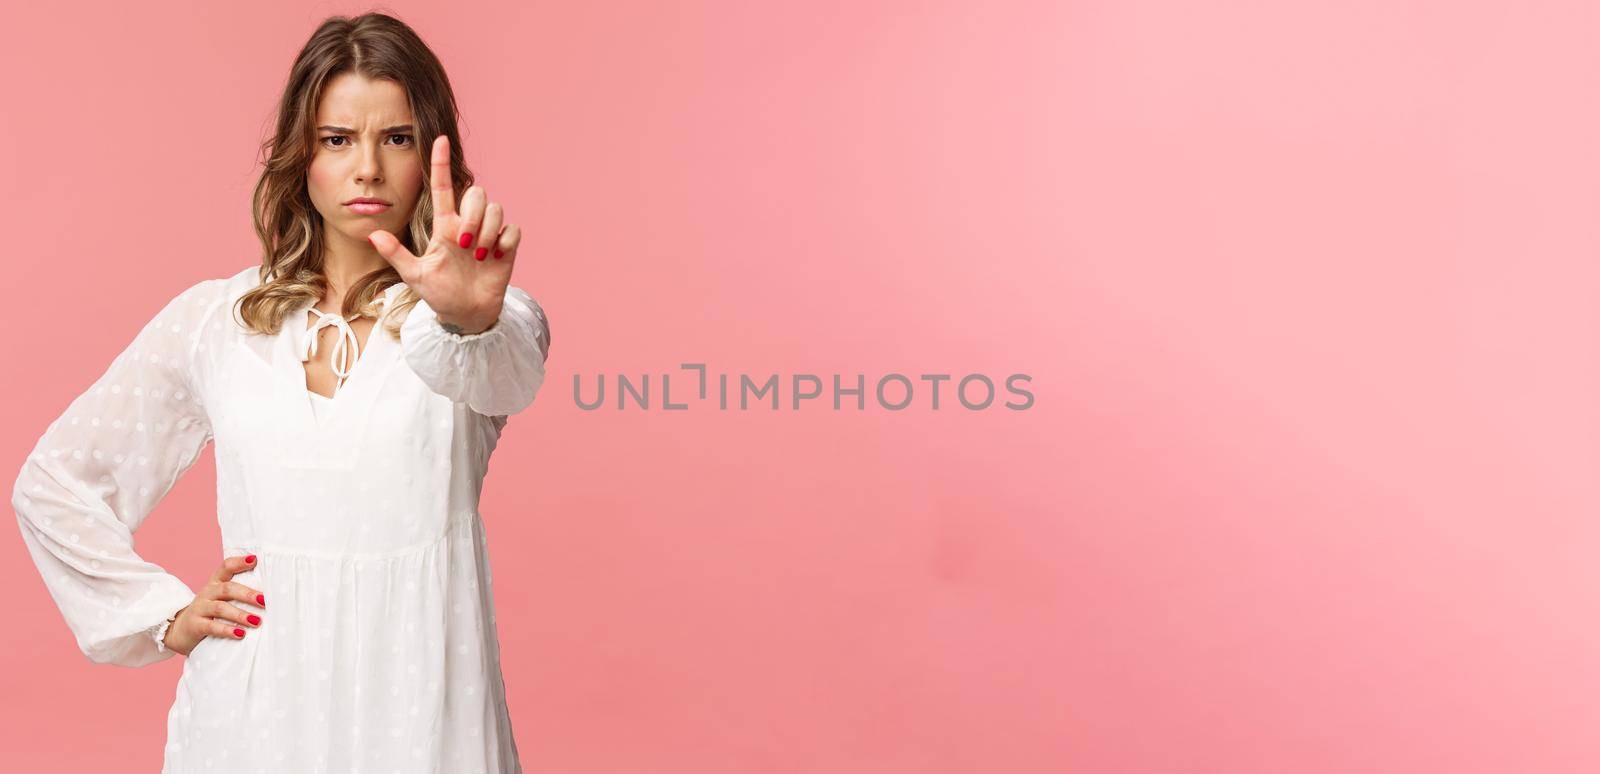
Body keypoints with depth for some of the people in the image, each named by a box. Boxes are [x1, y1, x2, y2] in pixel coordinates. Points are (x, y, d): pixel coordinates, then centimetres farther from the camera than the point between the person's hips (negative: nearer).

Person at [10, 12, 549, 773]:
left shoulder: (493, 311, -4)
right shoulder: (212, 318, 3)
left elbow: (506, 377, -29)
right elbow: (50, 482, 12)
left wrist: (471, 316, -49)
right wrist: (166, 616, 4)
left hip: (419, 708, -1)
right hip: (252, 706, 2)